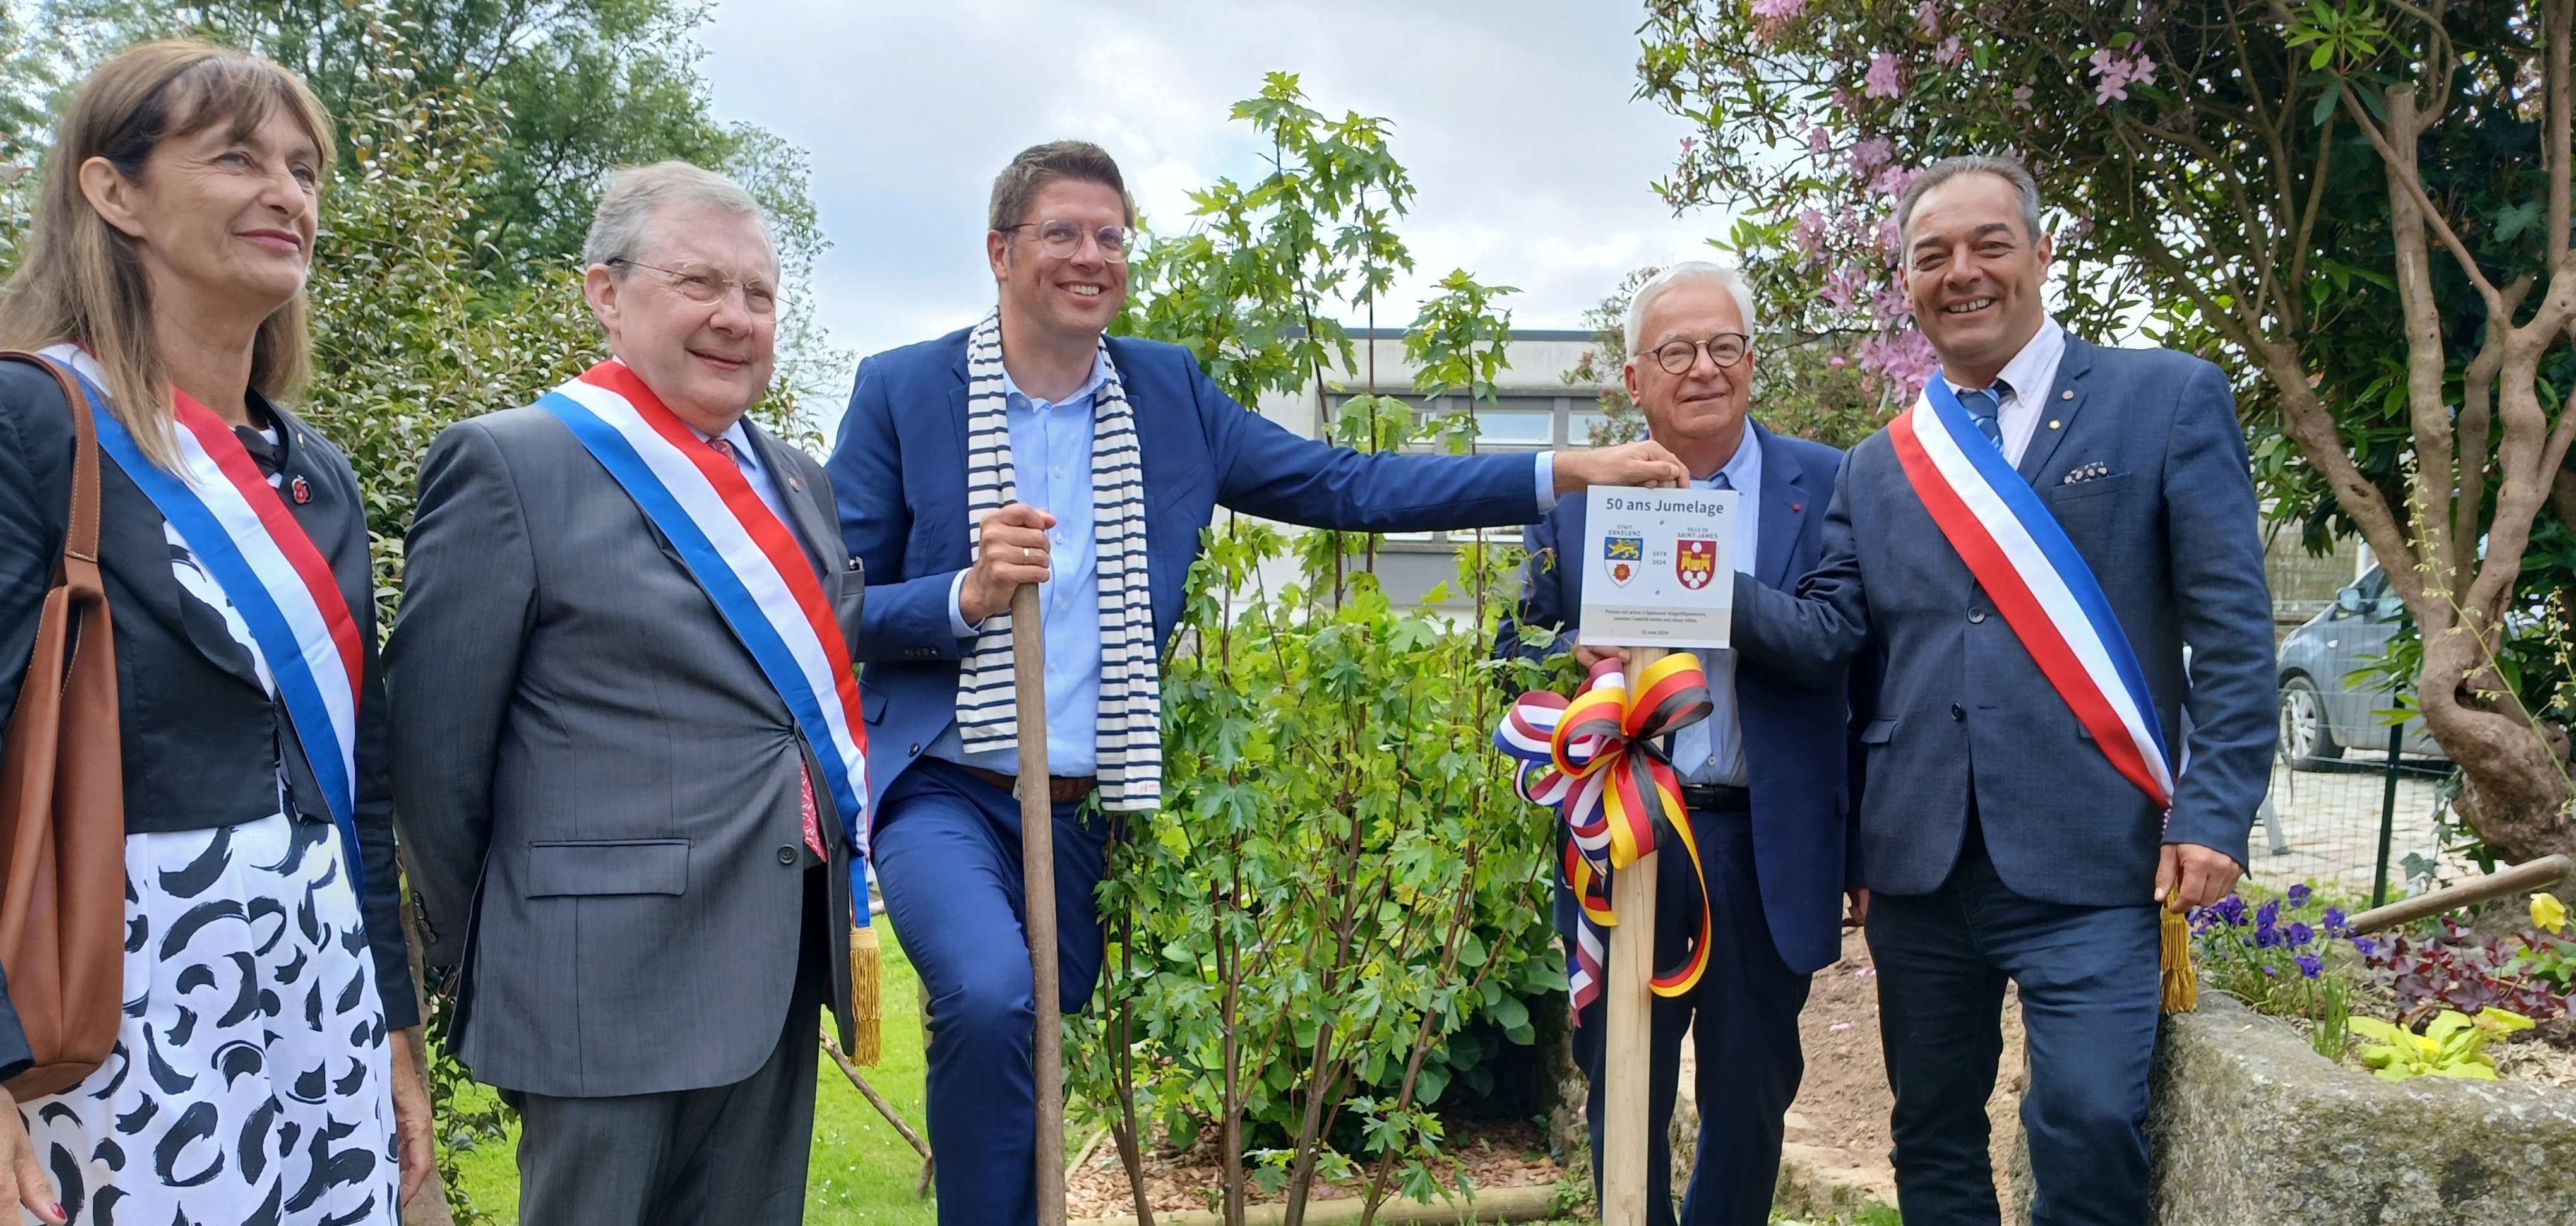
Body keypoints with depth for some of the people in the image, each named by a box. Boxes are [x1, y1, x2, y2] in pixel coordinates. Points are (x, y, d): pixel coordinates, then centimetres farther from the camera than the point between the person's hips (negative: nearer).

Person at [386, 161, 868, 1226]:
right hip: (610, 979, -6)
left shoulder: (798, 481, 13)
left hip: (785, 970, 7)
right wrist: (484, 959, 0)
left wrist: (838, 888, 13)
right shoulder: (508, 464, -7)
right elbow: (432, 747, -7)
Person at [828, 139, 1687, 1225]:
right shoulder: (900, 390, -2)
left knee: (1028, 1060, 8)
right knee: (990, 997, -29)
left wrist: (1568, 473, -6)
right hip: (946, 793, -3)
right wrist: (966, 596, -23)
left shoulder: (1169, 393, 6)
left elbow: (1347, 486, 2)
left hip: (1091, 809, 3)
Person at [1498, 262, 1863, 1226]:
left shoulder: (1827, 487, 0)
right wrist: (1572, 664, -15)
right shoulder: (1576, 497, 3)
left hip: (1769, 850, 0)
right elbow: (1517, 648, 8)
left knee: (1750, 1102, 15)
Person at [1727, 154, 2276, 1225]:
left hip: (2090, 860, -4)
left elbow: (2231, 626, -3)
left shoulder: (2169, 399, 1)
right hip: (1919, 858, 4)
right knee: (1932, 1139, 14)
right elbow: (1825, 631, 5)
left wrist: (2214, 815, -10)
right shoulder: (1874, 467, 13)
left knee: (2091, 1129, -9)